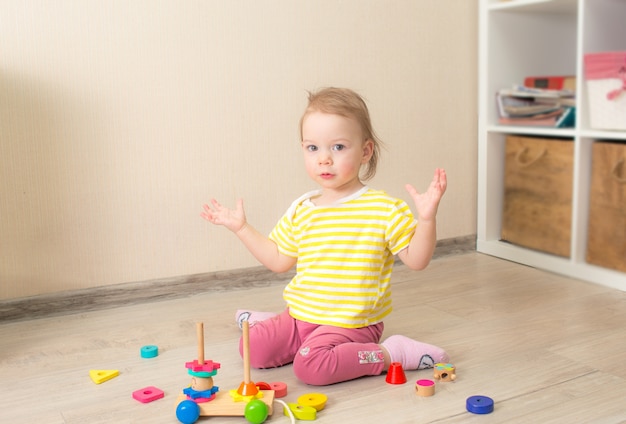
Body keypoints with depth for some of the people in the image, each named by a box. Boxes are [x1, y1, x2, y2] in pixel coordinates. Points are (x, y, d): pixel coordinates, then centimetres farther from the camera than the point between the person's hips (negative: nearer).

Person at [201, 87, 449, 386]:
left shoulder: (384, 208, -10)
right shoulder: (301, 211, 5)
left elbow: (416, 259, -9)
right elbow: (279, 259, 15)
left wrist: (426, 218, -25)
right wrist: (241, 227, 11)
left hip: (351, 324, -5)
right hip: (301, 316, 6)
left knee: (310, 365, -28)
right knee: (252, 348, -6)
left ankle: (392, 353, -10)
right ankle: (271, 322, 25)